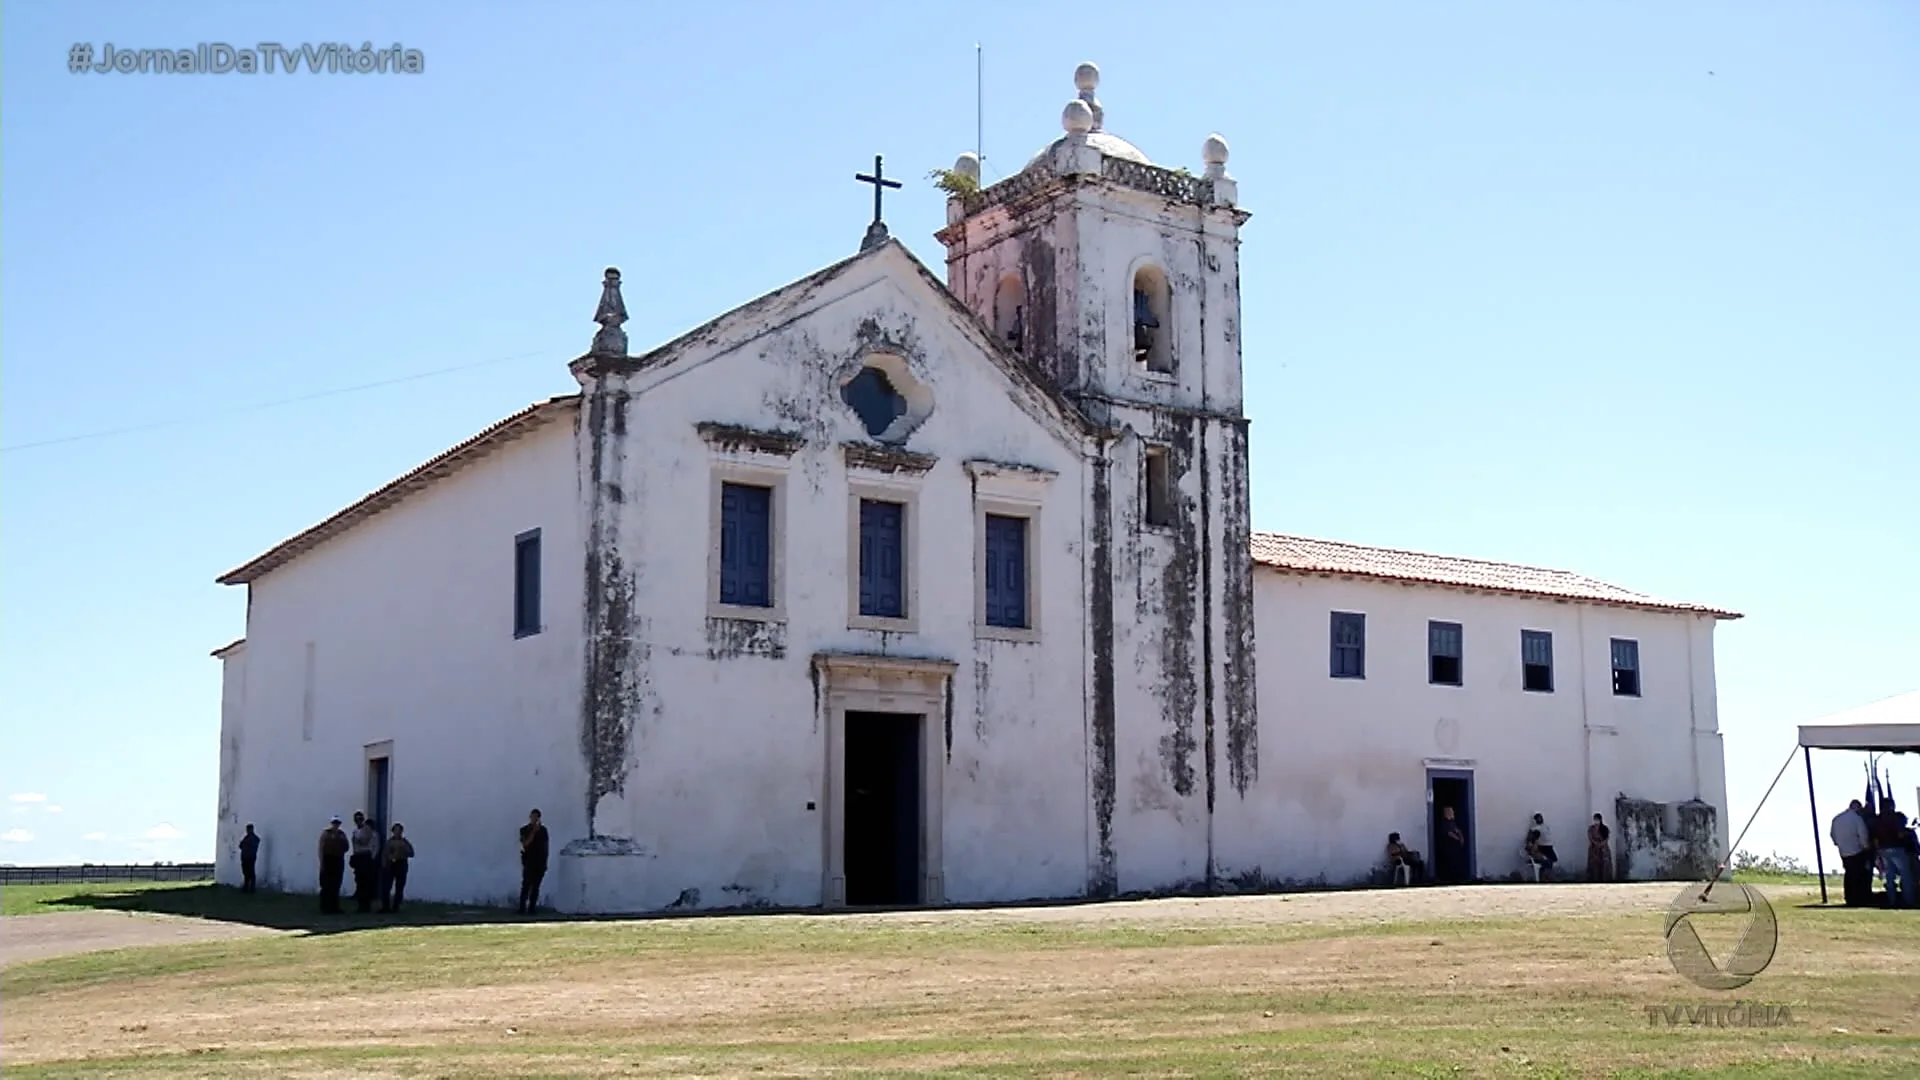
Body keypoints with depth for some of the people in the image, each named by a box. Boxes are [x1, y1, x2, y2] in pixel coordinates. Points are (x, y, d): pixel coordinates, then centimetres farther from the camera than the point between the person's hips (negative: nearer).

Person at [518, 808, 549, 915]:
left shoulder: (543, 829, 10)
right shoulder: (524, 829, 1)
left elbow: (545, 846, 12)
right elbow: (525, 844, -12)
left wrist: (545, 861, 8)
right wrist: (533, 831, -18)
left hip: (540, 862, 3)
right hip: (529, 862, -3)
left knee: (536, 886, 2)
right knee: (526, 885, -9)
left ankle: (531, 908, 4)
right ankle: (522, 908, -9)